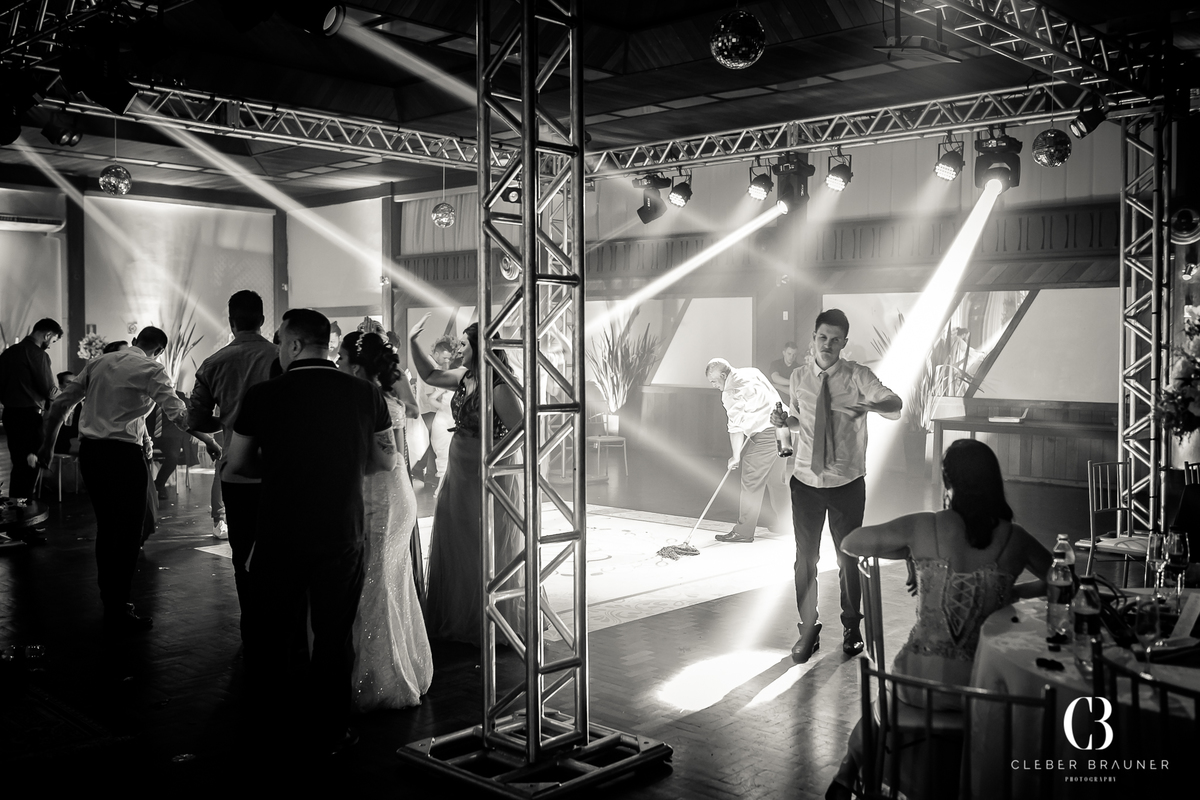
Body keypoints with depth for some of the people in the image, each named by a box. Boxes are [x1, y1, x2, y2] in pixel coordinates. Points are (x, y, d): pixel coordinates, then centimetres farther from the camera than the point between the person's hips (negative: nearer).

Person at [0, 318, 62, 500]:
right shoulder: (38, 354, -13)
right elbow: (49, 390, -11)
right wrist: (54, 391, 9)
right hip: (30, 416, -8)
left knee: (18, 464, 16)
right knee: (29, 465, -1)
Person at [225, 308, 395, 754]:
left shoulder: (262, 396, -9)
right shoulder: (365, 394, -4)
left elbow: (236, 463, 1)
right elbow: (385, 461, 5)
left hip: (279, 536, -1)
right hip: (342, 535, 1)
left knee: (278, 635, 16)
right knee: (334, 637, 14)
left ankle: (282, 728, 27)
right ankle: (328, 732, 23)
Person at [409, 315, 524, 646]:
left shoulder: (499, 387, -21)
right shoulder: (465, 376, 4)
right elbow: (430, 375, 19)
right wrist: (412, 342, 10)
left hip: (487, 479, -8)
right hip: (458, 474, 8)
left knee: (483, 553, 5)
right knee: (454, 549, 16)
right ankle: (455, 619, 31)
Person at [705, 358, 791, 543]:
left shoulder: (730, 392, -10)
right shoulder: (752, 372, 15)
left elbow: (736, 427, -13)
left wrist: (736, 456, -10)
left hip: (765, 434, -9)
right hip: (783, 425, 9)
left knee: (751, 482, -5)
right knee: (778, 481, 17)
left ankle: (744, 531, -2)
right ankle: (784, 524, 25)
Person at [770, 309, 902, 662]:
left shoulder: (857, 376, -8)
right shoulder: (799, 379, 2)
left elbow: (895, 406, -21)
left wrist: (867, 406, -42)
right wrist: (784, 421, -7)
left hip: (847, 484, -2)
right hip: (806, 482, 2)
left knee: (848, 557, 11)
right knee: (805, 559, 8)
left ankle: (851, 627, 32)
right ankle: (808, 629, 24)